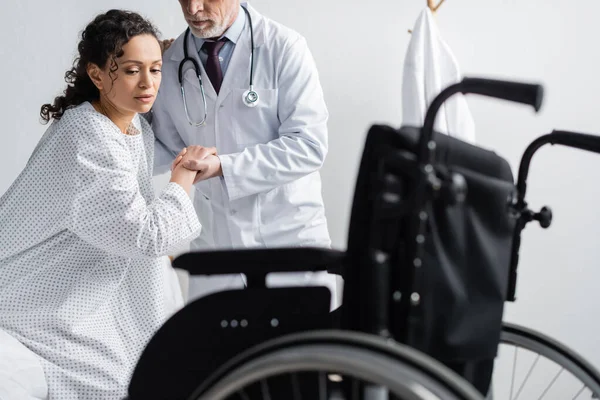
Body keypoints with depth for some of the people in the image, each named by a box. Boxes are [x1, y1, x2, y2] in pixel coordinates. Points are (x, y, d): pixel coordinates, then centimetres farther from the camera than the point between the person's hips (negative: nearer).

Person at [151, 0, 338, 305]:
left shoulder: (284, 47, -10)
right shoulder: (171, 62, 0)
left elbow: (308, 145, -16)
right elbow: (168, 149, 8)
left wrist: (223, 167, -24)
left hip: (289, 236, -2)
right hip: (215, 243, 3)